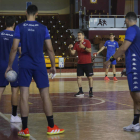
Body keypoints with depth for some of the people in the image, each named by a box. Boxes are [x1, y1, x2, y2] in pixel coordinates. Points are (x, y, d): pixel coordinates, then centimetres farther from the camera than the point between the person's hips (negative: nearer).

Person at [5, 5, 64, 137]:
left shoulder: (20, 27, -1)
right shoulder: (43, 28, 2)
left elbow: (14, 48, -5)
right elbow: (50, 49, 2)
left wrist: (9, 65, 3)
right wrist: (53, 66, 12)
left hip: (24, 65, -1)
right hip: (39, 65, 1)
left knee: (24, 95, 0)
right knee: (45, 95, 6)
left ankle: (25, 129, 0)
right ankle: (51, 127, 11)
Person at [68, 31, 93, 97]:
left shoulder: (87, 42, -6)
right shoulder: (76, 44, 7)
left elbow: (89, 50, -19)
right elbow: (73, 53, 2)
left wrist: (84, 47, -34)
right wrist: (70, 48, -17)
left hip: (87, 63, -5)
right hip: (80, 63, 5)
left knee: (90, 77, -2)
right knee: (79, 77, 2)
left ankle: (91, 91, 3)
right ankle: (80, 91, 9)